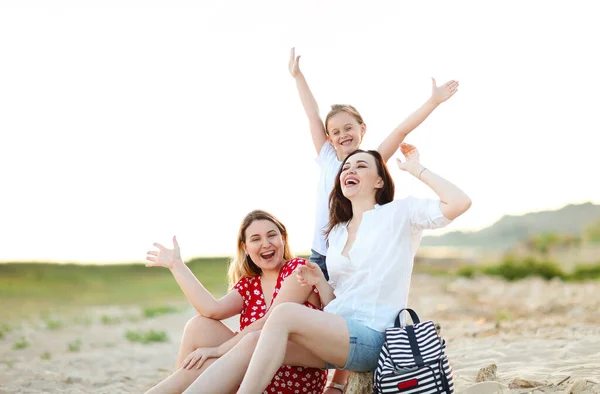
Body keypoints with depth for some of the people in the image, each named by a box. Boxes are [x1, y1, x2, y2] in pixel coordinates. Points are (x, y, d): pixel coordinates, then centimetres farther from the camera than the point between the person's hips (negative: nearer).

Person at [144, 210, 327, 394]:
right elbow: (213, 310, -7)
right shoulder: (249, 285, 12)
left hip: (297, 377, -6)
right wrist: (176, 265, -2)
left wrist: (218, 350, -19)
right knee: (198, 326, -7)